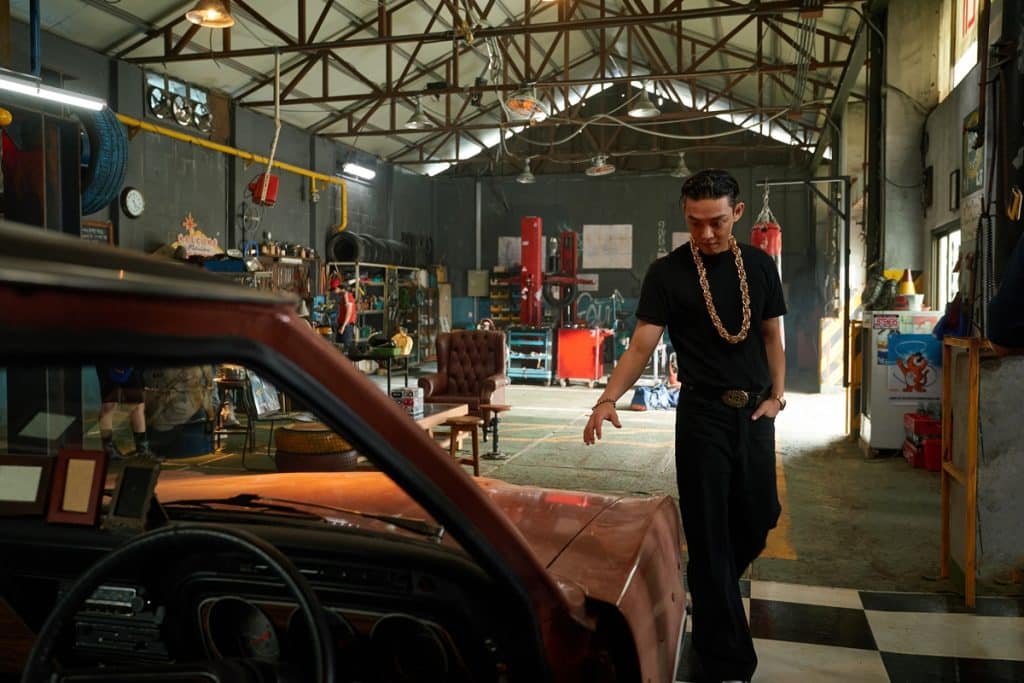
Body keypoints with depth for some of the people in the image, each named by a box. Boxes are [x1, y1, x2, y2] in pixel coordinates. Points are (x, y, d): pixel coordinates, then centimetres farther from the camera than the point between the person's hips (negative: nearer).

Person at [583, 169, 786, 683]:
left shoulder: (759, 266, 6)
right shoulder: (667, 273, -6)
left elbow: (772, 337, 12)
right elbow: (641, 345, -12)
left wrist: (777, 395, 0)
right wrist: (608, 398, -26)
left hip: (755, 411, 4)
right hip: (703, 414, -4)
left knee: (759, 516, 12)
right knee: (708, 531, -1)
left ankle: (711, 590, 42)